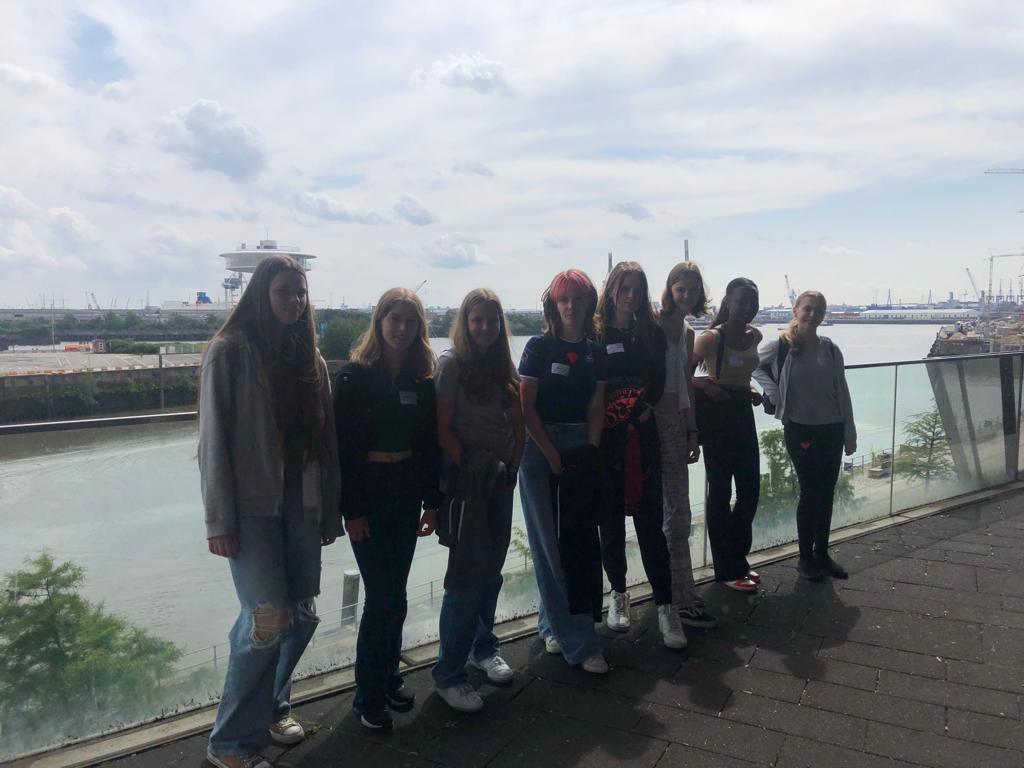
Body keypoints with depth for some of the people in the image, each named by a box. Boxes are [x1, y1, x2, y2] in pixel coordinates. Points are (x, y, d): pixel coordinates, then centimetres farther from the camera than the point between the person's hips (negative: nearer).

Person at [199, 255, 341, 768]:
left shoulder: (308, 358, 10)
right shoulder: (230, 351, -5)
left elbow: (324, 440, 10)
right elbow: (213, 441, -8)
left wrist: (330, 510, 10)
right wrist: (219, 522, -11)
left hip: (300, 507, 6)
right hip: (251, 509, -5)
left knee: (303, 616, 9)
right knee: (269, 620, -7)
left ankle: (272, 707, 35)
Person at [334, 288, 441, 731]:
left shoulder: (422, 380, 5)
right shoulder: (354, 377, -8)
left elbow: (430, 443, 7)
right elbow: (343, 447, -11)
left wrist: (432, 501, 5)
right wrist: (351, 509, -13)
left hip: (407, 493, 4)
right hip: (369, 494, -4)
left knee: (395, 594, 12)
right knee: (382, 597, -1)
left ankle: (390, 677, 30)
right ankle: (369, 695, 16)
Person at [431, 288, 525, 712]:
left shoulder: (503, 364, 11)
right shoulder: (452, 362, -8)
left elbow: (517, 423, 11)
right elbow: (443, 428, -11)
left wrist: (512, 467, 2)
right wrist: (466, 470, -11)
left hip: (500, 475, 6)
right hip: (467, 474, -6)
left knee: (492, 566, 14)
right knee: (469, 570, -6)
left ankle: (483, 647, 32)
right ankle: (448, 674, 5)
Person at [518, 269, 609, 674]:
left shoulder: (595, 352, 8)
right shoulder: (539, 347, -4)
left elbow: (596, 408, 6)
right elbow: (526, 407, -7)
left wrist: (591, 452, -7)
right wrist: (553, 458, -11)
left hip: (582, 448, 4)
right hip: (541, 448, -4)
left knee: (582, 542, 5)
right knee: (551, 546, -2)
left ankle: (553, 624, 24)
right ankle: (579, 643, 4)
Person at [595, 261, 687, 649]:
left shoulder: (652, 333, 9)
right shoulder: (596, 334, 0)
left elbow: (658, 384, 4)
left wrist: (639, 408, -12)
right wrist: (628, 407, -8)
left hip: (643, 439, 1)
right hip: (606, 441, -1)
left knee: (650, 523, 0)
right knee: (611, 522, 9)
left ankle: (665, 605, 7)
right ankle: (618, 594, 26)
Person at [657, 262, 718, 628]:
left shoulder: (687, 333, 15)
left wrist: (692, 431, 15)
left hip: (677, 422, 8)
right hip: (653, 420, -8)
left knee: (676, 512, 13)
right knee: (676, 512, -6)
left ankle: (679, 591, 23)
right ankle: (682, 599, 2)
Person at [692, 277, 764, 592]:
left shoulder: (755, 336, 7)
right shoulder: (711, 338, -14)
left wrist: (750, 390, 7)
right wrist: (703, 383, -32)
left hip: (743, 414, 7)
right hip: (717, 416, -7)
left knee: (750, 489, 11)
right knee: (720, 492, 2)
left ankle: (738, 560, 28)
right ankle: (727, 570, 14)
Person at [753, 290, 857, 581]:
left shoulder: (830, 348, 2)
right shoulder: (781, 346, -8)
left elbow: (842, 392, 5)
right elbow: (754, 366, 8)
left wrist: (850, 434, 3)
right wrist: (773, 393, -6)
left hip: (832, 429, 4)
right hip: (800, 429, -3)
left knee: (826, 492, 11)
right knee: (810, 492, 2)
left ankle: (822, 554, 25)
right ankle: (806, 557, 17)